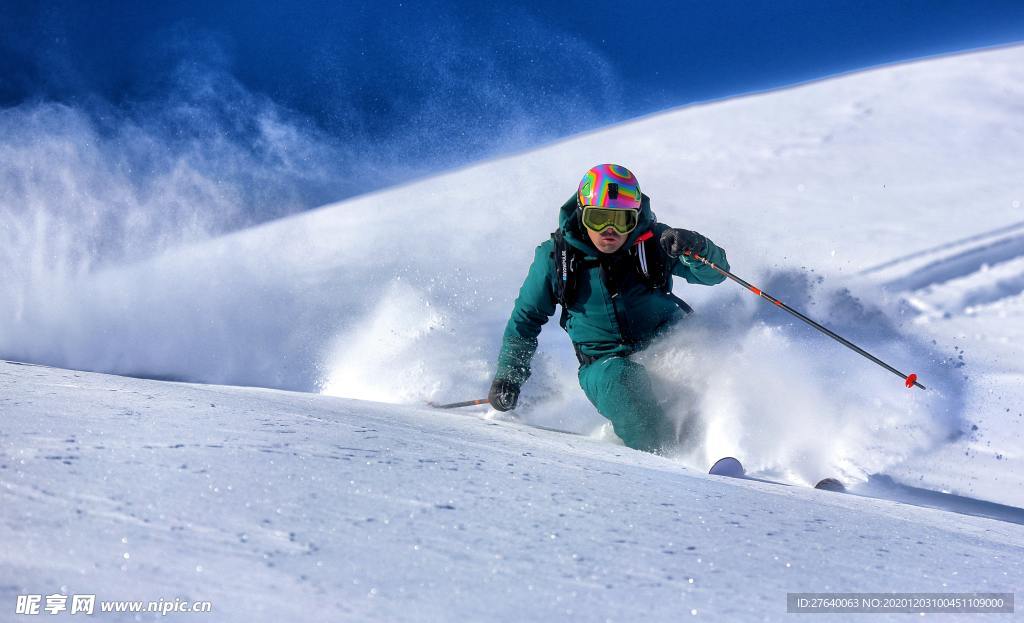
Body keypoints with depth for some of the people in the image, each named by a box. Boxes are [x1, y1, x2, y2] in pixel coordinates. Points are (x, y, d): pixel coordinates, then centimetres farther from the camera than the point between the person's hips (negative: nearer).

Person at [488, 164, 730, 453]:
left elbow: (715, 271, -8)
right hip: (605, 361, 0)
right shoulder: (556, 256, -4)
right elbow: (526, 316, 9)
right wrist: (508, 375, 5)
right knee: (615, 380, -34)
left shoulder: (653, 241, -6)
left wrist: (693, 247, -30)